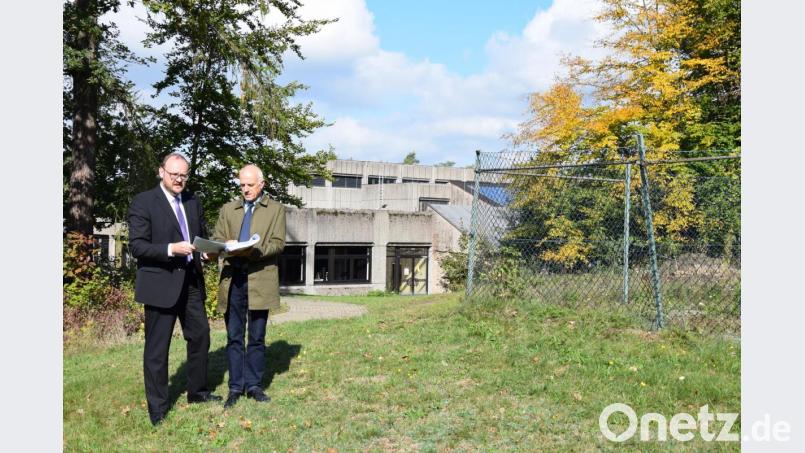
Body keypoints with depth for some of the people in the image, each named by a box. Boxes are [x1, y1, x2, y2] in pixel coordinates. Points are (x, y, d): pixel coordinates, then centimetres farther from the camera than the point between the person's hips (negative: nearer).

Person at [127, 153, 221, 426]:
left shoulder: (193, 201, 12)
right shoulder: (143, 202, -7)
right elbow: (136, 246, -12)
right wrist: (170, 249, -24)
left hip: (191, 281, 6)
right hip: (160, 283, -6)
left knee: (200, 337, 13)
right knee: (157, 348, 3)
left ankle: (197, 392, 31)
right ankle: (157, 408, 15)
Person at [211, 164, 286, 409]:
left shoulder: (275, 210, 7)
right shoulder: (228, 209, 16)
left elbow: (278, 243, -3)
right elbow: (216, 239, 11)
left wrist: (253, 251, -20)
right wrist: (225, 246, -13)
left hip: (260, 280, -2)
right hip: (232, 279, 2)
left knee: (257, 338, 6)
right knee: (234, 337, 6)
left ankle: (254, 385, 16)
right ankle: (236, 387, 15)